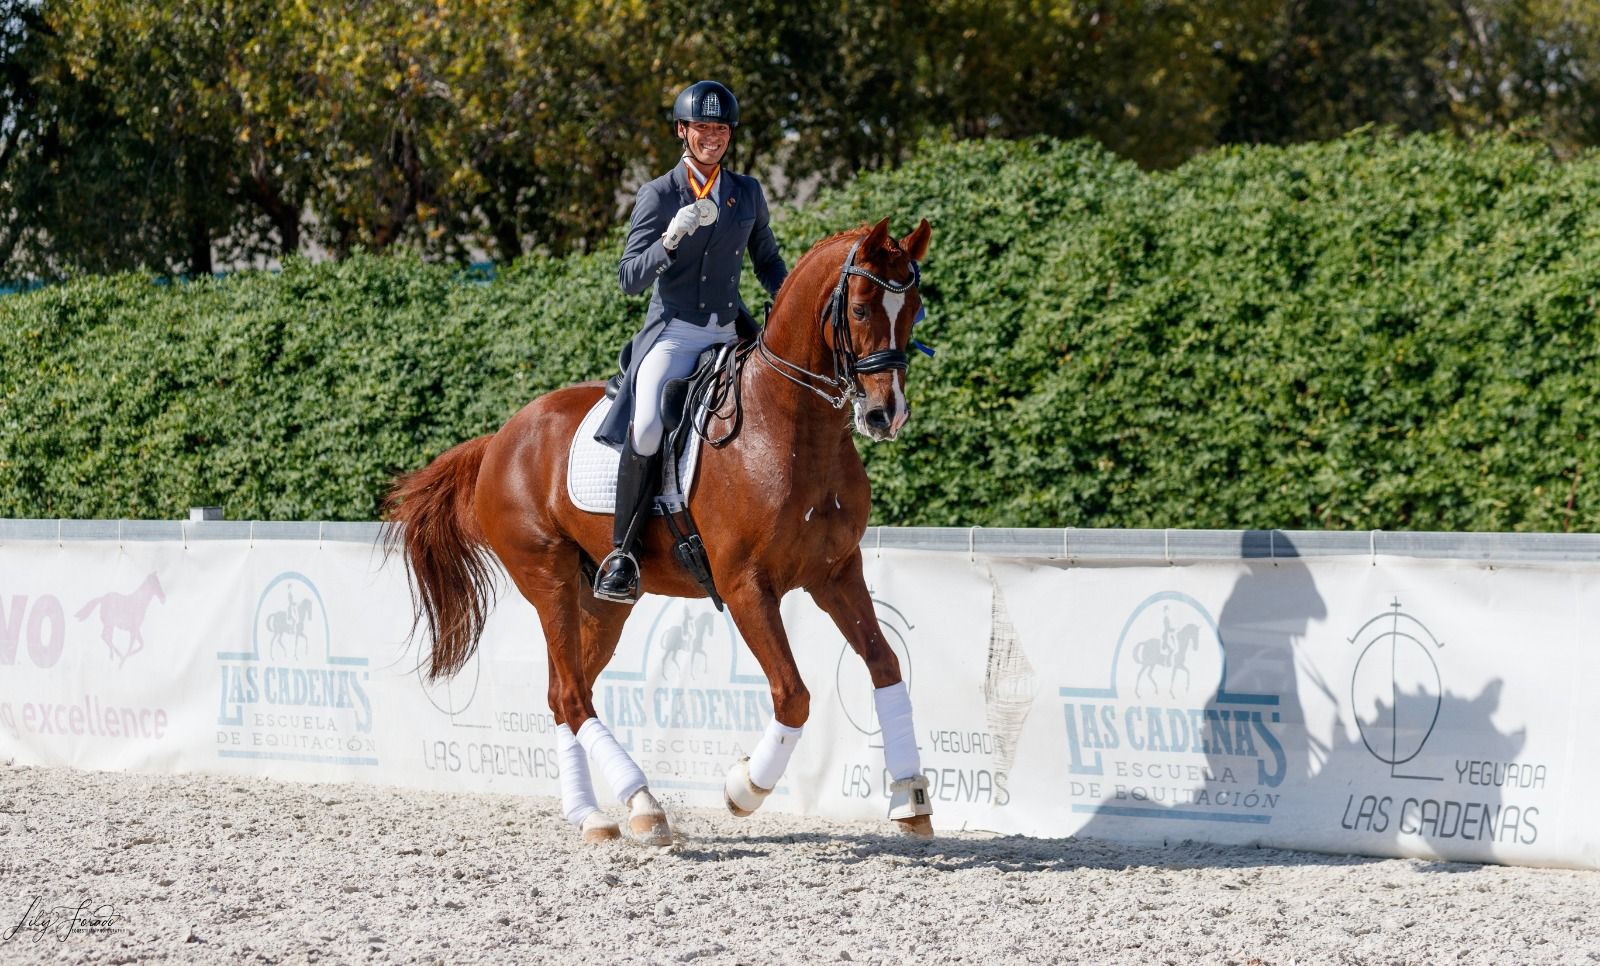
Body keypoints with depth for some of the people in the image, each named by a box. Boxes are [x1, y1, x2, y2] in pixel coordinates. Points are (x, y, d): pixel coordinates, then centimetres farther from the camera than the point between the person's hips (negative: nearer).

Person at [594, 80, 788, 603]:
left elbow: (768, 262, 23)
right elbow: (629, 278, -7)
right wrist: (673, 238, -23)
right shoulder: (658, 195, -1)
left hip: (729, 334, 4)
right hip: (673, 331, -4)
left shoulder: (748, 193, 11)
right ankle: (621, 554, -22)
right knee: (649, 422, -29)